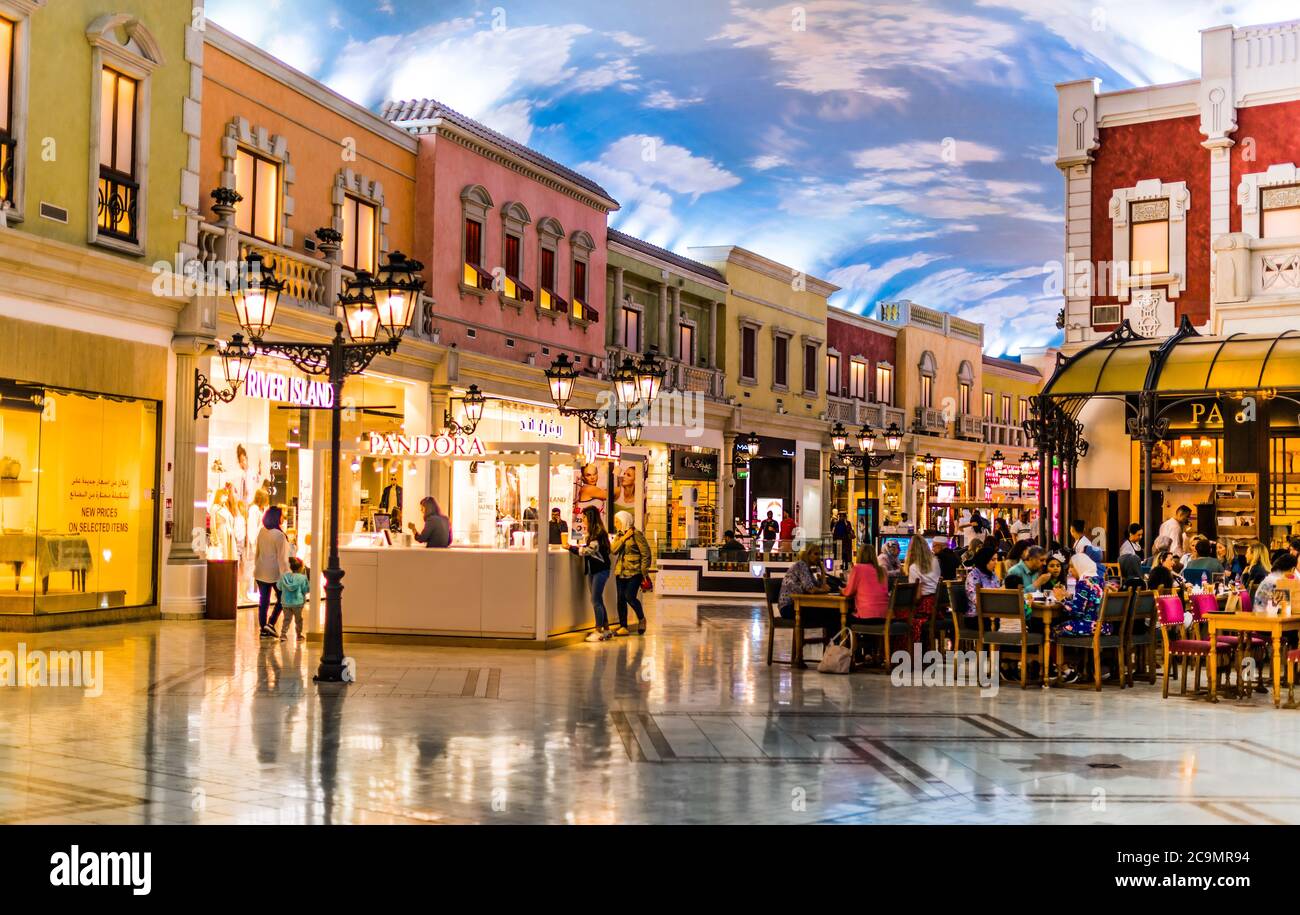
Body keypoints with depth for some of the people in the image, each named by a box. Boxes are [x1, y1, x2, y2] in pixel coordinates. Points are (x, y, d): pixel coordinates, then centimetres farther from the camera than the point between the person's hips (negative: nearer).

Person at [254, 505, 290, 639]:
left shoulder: (261, 532, 3)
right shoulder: (279, 535, -16)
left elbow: (257, 553, 12)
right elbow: (281, 557, -15)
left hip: (260, 572, 6)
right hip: (274, 573, -6)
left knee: (263, 601, 9)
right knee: (282, 599, 10)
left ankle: (262, 628, 11)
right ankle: (270, 624, -1)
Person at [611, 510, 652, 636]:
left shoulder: (636, 534, -8)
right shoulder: (619, 535, 13)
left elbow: (646, 554, -9)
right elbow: (613, 550, -1)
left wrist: (644, 572, -11)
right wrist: (623, 538, -12)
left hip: (634, 572, -7)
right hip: (620, 572, 7)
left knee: (630, 596, -16)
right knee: (621, 599, 3)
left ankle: (641, 619, 9)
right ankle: (623, 627, 8)